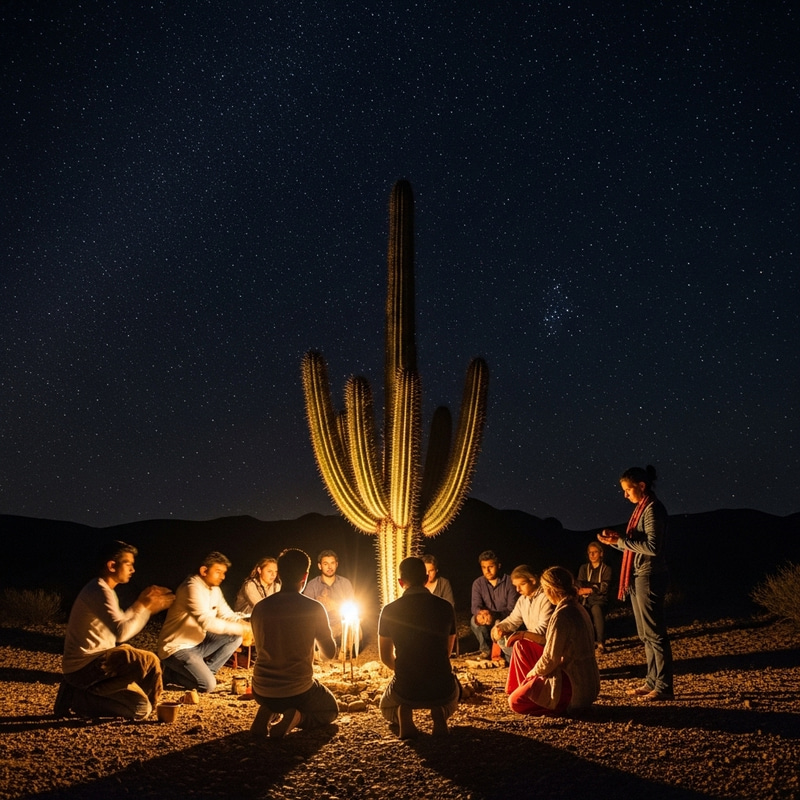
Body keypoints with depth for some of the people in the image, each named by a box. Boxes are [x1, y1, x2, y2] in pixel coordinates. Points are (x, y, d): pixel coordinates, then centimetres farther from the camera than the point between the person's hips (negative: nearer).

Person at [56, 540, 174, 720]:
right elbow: (121, 633, -29)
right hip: (85, 666, -9)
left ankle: (80, 696, 9)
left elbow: (118, 625, 14)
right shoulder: (99, 591, -19)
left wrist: (141, 603, 6)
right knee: (148, 661, -19)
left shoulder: (102, 590, 13)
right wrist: (147, 608, -19)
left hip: (92, 663, 9)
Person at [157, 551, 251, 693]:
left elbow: (227, 615, 7)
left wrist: (245, 625, -15)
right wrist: (240, 629, -29)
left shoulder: (214, 589, 6)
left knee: (235, 637, -2)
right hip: (177, 648, -9)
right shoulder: (192, 587, -23)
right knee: (208, 685, -21)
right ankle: (171, 673, 1)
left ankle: (204, 671, 5)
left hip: (198, 643, 9)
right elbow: (206, 621, -32)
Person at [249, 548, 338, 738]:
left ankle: (267, 714, 7)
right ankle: (295, 718, -5)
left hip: (261, 691, 4)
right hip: (298, 691, -4)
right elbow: (330, 653, 0)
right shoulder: (314, 609, -13)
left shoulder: (260, 608, -4)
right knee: (331, 710, 28)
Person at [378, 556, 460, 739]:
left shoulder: (389, 611, -5)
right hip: (442, 689, 1)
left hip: (405, 690, 0)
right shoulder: (446, 607, -1)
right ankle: (440, 713, 2)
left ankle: (403, 716, -1)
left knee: (386, 708, 37)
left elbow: (386, 657, 7)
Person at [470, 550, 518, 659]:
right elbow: (475, 606, -7)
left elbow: (512, 609, -17)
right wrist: (481, 613, -34)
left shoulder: (509, 582, -11)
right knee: (474, 621, -28)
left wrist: (494, 615, -35)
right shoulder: (478, 583, 0)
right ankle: (486, 649, -2)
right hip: (487, 621, 3)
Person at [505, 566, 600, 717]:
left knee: (515, 702, -2)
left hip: (574, 688, -9)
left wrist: (533, 673, -1)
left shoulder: (561, 616, -24)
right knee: (521, 646, 12)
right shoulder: (577, 608, 5)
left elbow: (550, 659, -20)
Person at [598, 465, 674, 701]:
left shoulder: (653, 509, -12)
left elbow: (652, 547, -20)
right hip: (637, 577, 10)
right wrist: (615, 540, 2)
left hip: (650, 577, -10)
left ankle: (664, 687, 1)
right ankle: (652, 682, 20)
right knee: (645, 635, 13)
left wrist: (620, 540, -17)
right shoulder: (641, 508, 16)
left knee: (655, 633, -5)